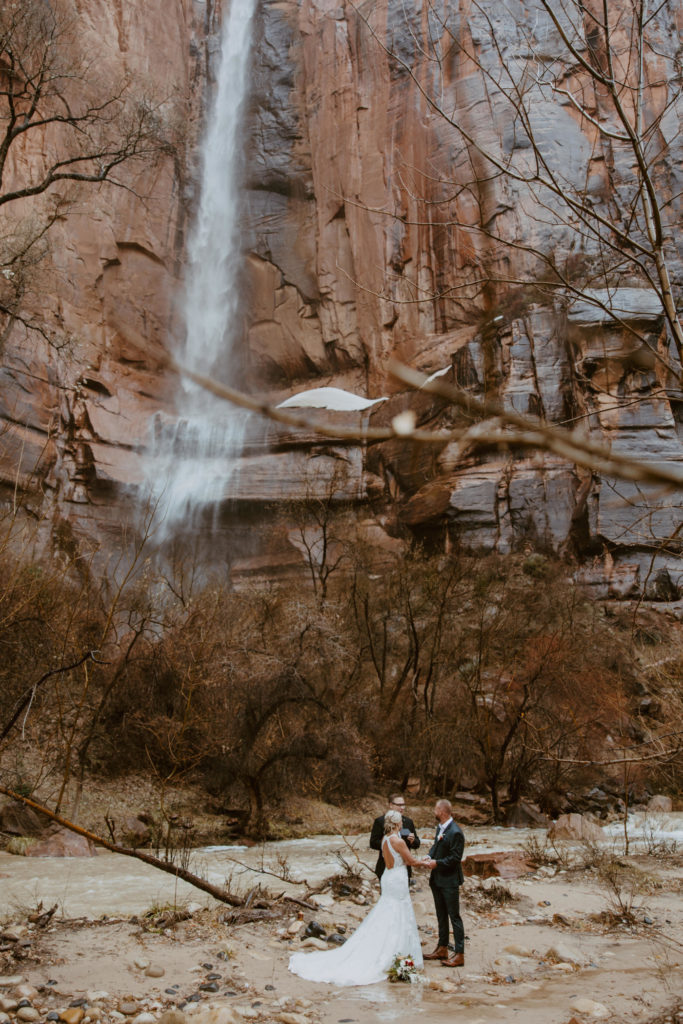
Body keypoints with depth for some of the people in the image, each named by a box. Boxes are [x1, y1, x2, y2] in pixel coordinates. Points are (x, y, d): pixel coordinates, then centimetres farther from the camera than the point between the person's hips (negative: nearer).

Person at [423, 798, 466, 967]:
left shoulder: (455, 833, -22)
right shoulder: (440, 827, 5)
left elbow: (455, 858, -21)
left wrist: (437, 863, -21)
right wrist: (429, 856, 1)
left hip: (450, 881, -9)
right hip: (437, 879, 9)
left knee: (454, 917, -1)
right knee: (441, 916, 18)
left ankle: (459, 955, 6)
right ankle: (442, 949, 30)